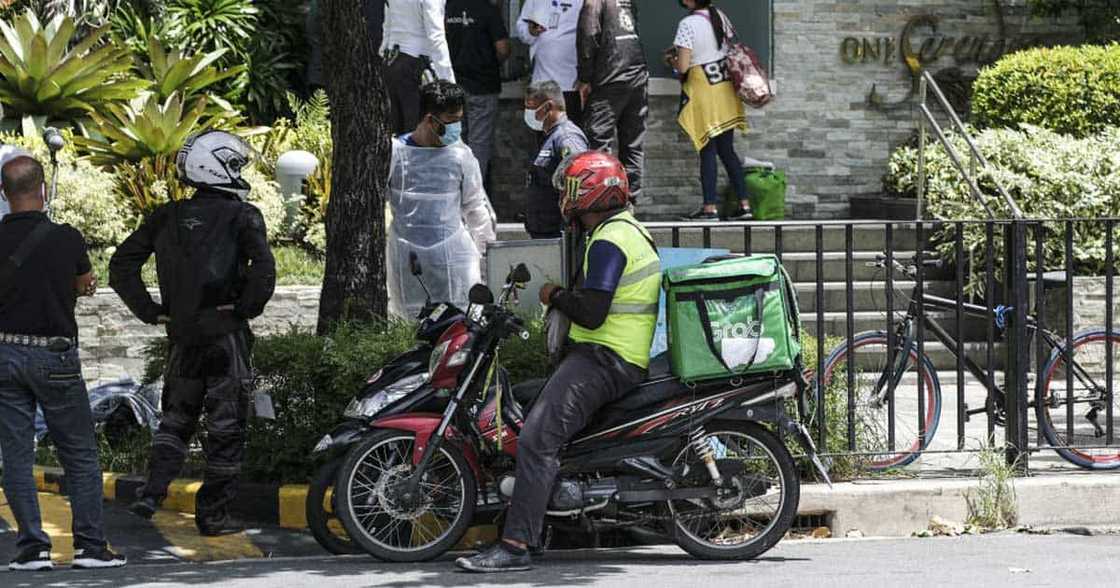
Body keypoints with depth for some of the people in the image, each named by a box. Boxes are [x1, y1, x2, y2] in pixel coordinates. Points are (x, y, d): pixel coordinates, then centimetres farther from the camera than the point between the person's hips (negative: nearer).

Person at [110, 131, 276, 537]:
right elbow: (263, 270, -23)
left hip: (181, 334, 4)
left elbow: (121, 267, 4)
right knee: (226, 425, 5)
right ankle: (213, 514, 6)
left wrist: (150, 312, 6)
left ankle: (152, 492, 5)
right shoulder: (242, 217, -8)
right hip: (226, 334, -4)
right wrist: (247, 308, -9)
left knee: (177, 417, 20)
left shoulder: (167, 217, 6)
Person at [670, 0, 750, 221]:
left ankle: (710, 207, -3)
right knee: (727, 150, 10)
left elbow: (683, 66, -20)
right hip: (726, 91, 6)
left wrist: (672, 61, 4)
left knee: (707, 151, -2)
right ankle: (744, 205, 8)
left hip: (703, 94, -6)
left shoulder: (687, 24, -18)